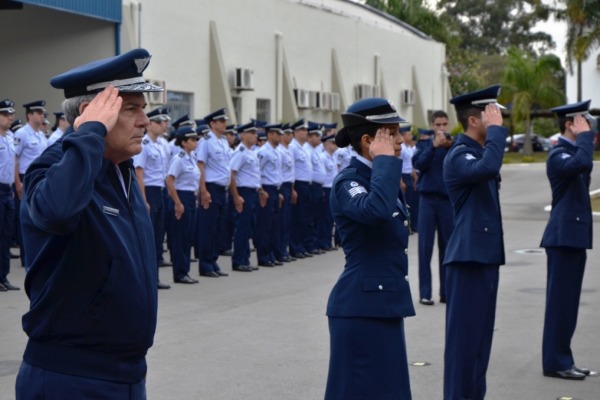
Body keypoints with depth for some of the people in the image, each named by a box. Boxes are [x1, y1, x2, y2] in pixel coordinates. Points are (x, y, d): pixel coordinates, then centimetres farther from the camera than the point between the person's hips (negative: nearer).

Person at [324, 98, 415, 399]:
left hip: (384, 303, 9)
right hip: (361, 307, -9)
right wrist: (385, 160, -26)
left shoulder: (379, 177, 12)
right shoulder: (348, 182, -16)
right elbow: (375, 210, -39)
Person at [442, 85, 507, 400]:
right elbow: (488, 168, -36)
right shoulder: (459, 155, -15)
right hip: (468, 256, -10)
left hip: (486, 254, 10)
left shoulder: (479, 152, 15)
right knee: (464, 333, -4)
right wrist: (496, 128, -26)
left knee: (480, 333, 14)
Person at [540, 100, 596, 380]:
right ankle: (555, 362, 2)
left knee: (567, 300, 13)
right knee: (560, 300, -5)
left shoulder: (573, 151, 16)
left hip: (575, 236, 10)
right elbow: (582, 163, -34)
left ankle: (561, 359, 20)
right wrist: (585, 136, -22)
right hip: (564, 236, -10)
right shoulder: (558, 154, -14)